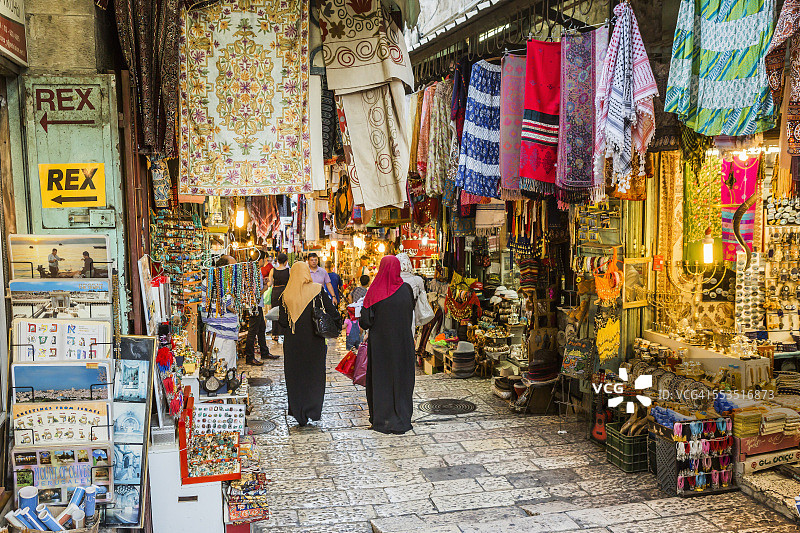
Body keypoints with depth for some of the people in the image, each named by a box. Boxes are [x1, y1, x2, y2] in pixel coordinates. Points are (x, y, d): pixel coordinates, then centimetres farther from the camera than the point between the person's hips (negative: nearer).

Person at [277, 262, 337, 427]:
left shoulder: (286, 295, -4)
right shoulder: (318, 290, -9)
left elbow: (283, 322, -3)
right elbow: (332, 312, -12)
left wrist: (278, 318, 19)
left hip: (293, 342, 1)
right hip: (314, 341, -1)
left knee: (295, 376, 13)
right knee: (315, 375, 14)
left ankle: (299, 414, 18)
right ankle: (312, 410, 14)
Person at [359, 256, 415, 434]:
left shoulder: (375, 292, -12)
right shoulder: (406, 289, -7)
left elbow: (365, 322, -13)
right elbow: (411, 310, 6)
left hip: (379, 341, -1)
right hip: (402, 342, 1)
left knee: (380, 378, 10)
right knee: (401, 378, 12)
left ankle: (381, 419, 16)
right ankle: (401, 418, 17)